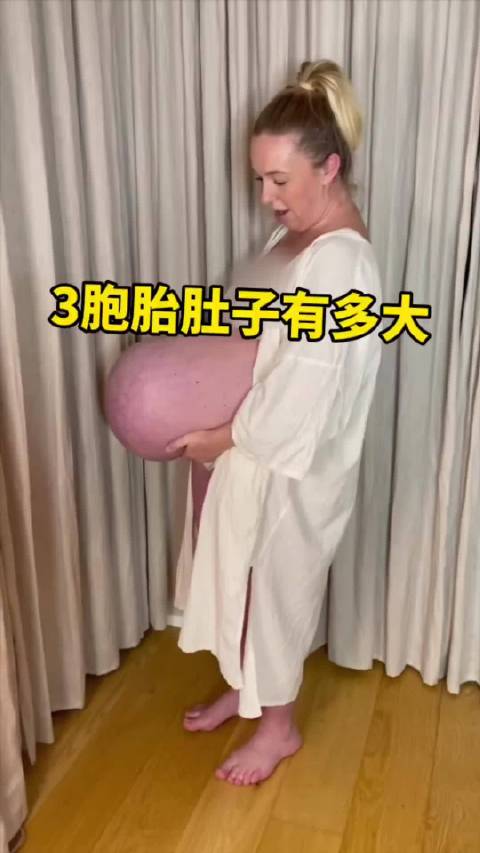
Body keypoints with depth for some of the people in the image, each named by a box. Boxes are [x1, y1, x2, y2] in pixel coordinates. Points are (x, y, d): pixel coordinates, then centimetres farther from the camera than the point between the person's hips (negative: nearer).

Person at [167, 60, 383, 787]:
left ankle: (278, 727, 38)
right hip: (256, 449, 9)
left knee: (276, 589, 11)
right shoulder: (299, 237, 4)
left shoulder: (338, 263, -26)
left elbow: (300, 397, -26)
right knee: (242, 579, 23)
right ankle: (245, 689, 48)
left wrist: (220, 437, -15)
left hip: (292, 466, -9)